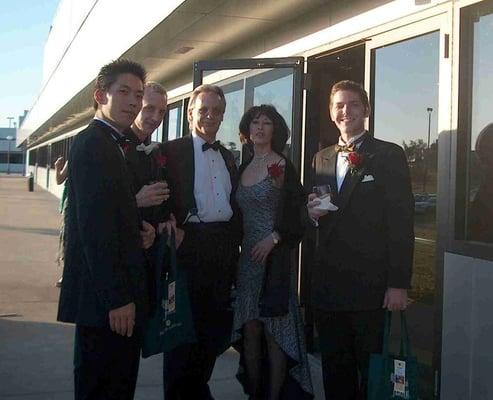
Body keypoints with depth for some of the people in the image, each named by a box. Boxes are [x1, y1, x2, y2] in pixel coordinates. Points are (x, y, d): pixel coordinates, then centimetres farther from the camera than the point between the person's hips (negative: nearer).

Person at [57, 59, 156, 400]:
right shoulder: (93, 143, -14)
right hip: (106, 298, -10)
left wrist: (139, 230, 1)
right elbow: (94, 227, -21)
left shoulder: (111, 144, 16)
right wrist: (117, 298, -21)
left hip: (118, 294, 10)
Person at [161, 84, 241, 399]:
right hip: (189, 246, -6)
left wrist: (234, 243, 12)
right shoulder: (173, 151, -2)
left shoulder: (228, 157, 17)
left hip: (223, 251, 6)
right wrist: (173, 230, -19)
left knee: (216, 329, 12)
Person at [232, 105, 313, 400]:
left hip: (275, 255, -5)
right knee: (249, 329, 6)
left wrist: (274, 237, -18)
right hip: (247, 255, 5)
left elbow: (297, 211, -8)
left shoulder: (283, 166, -4)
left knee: (274, 330, -1)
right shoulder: (243, 168, 13)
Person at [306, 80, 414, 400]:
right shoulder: (321, 159, 15)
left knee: (372, 372, 4)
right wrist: (312, 213, -3)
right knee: (334, 371, 12)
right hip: (328, 284, 5)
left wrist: (399, 284, -13)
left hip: (371, 286, -5)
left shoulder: (389, 155, -2)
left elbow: (402, 223, -7)